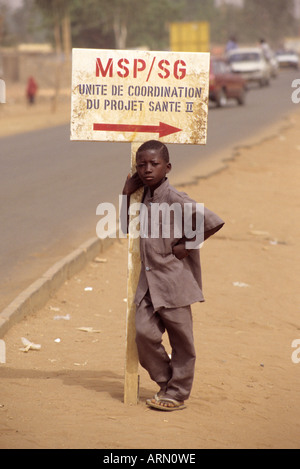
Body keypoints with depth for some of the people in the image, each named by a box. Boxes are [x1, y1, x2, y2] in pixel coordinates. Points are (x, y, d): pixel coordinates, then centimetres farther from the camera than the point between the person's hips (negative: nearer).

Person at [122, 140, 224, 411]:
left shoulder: (175, 199, -14)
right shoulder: (144, 197, 10)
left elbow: (213, 223, -19)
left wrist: (187, 245, -12)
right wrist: (126, 194, 11)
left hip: (173, 279, -7)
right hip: (149, 280, 7)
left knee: (181, 340, 5)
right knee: (144, 333, -2)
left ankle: (177, 394, 16)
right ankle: (166, 383, 17)